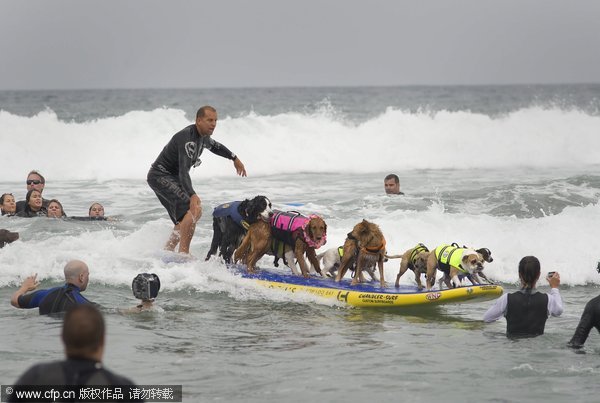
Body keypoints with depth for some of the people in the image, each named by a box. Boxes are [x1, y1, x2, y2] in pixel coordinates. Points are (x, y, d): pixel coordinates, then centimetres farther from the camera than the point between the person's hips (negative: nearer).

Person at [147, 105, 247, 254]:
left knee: (185, 219, 10)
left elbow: (214, 146, 31)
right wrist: (192, 196, -50)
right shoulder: (187, 138, -27)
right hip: (161, 176, -10)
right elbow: (183, 171, -37)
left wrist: (234, 158, 41)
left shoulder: (203, 136, 4)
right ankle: (183, 252, -23)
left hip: (172, 178, 10)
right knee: (194, 209, -24)